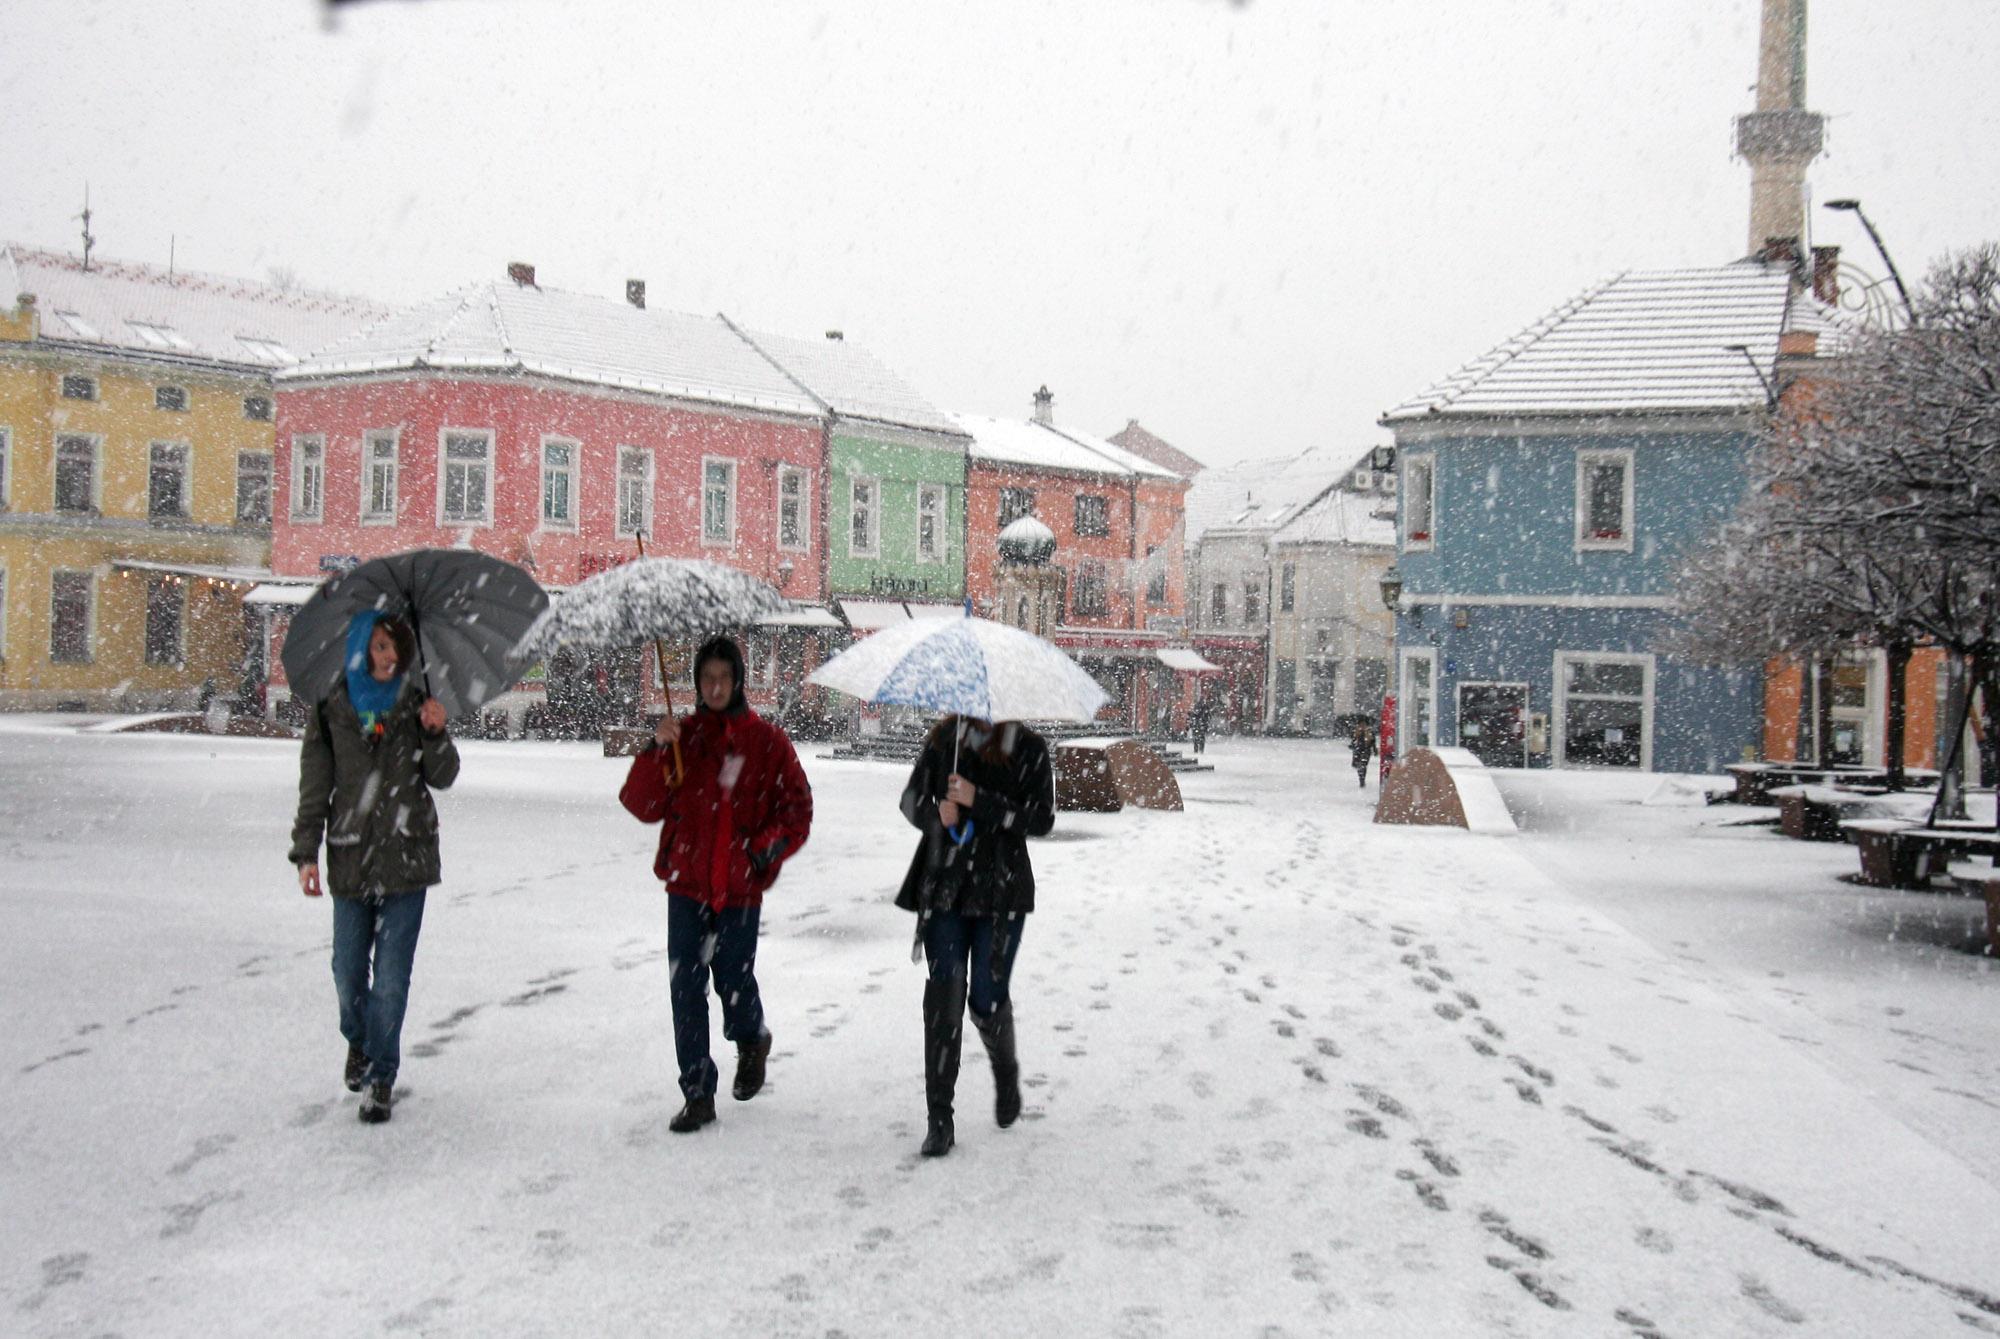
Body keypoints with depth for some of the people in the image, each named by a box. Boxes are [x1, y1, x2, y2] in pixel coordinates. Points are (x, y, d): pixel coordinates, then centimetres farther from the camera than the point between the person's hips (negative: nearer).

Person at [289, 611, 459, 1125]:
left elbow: (442, 778, 5)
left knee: (392, 975, -2)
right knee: (348, 969, 8)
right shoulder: (331, 710, 1)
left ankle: (381, 1076, 11)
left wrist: (436, 735, -13)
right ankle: (358, 1041, 38)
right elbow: (314, 788, 4)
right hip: (350, 859, 0)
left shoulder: (415, 706, 4)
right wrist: (306, 854, -1)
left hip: (406, 858, 0)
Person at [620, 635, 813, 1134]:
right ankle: (698, 1094, 10)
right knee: (686, 987, 0)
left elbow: (797, 810, 5)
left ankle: (752, 1041, 37)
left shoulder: (767, 742, 2)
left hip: (740, 887, -1)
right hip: (686, 885, 2)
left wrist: (766, 849, -11)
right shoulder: (681, 736, 5)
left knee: (733, 979, 2)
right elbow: (641, 805, -1)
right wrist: (655, 752, -14)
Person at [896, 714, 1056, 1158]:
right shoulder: (944, 738, 4)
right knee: (944, 995, -6)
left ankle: (1006, 1074, 32)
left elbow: (1041, 820, -8)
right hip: (943, 886, 2)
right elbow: (912, 798, 9)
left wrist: (978, 801, -18)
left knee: (987, 998, -2)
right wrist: (936, 816, -14)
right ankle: (939, 1120, 0)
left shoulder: (1029, 748, -3)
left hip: (1002, 892, -2)